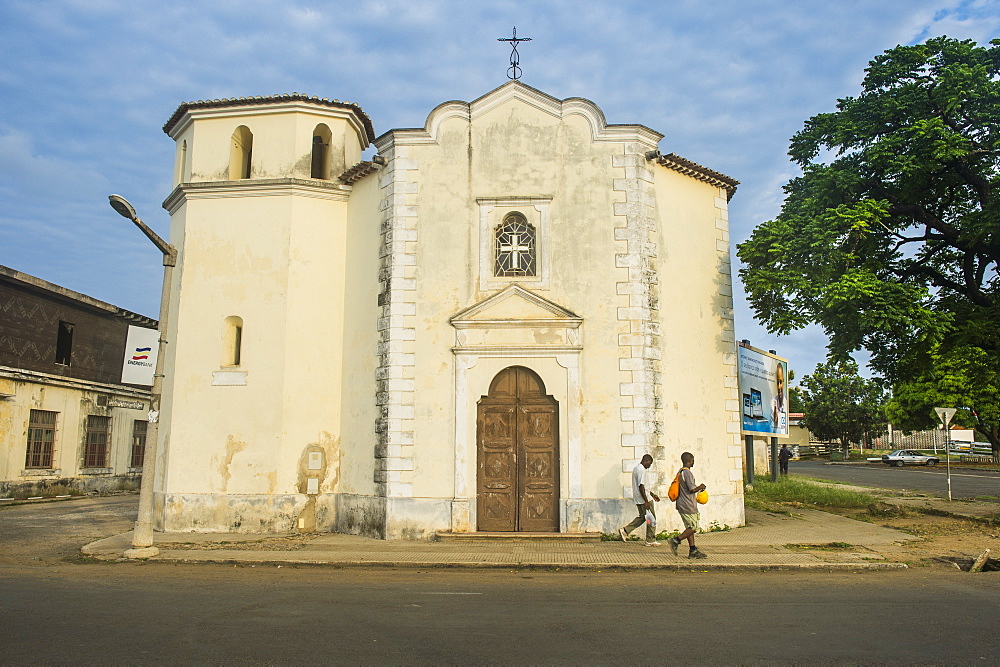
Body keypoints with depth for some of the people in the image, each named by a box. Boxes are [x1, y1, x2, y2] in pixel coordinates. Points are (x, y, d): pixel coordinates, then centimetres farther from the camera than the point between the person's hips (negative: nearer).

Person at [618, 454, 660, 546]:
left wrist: (652, 494, 26)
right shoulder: (641, 470, -17)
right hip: (643, 499, -10)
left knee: (643, 516, 17)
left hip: (638, 499, 10)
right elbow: (641, 486, -23)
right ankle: (650, 540, 9)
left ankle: (625, 531, 10)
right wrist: (646, 501, -23)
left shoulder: (636, 468, 15)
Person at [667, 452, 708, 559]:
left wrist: (698, 489, 23)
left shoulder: (680, 472, 13)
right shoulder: (687, 473, -17)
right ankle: (676, 540, -8)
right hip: (688, 506, -10)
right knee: (693, 528, -2)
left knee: (689, 527, 12)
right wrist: (700, 487, -3)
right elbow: (692, 489, -22)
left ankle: (693, 550, 13)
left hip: (681, 505, 10)